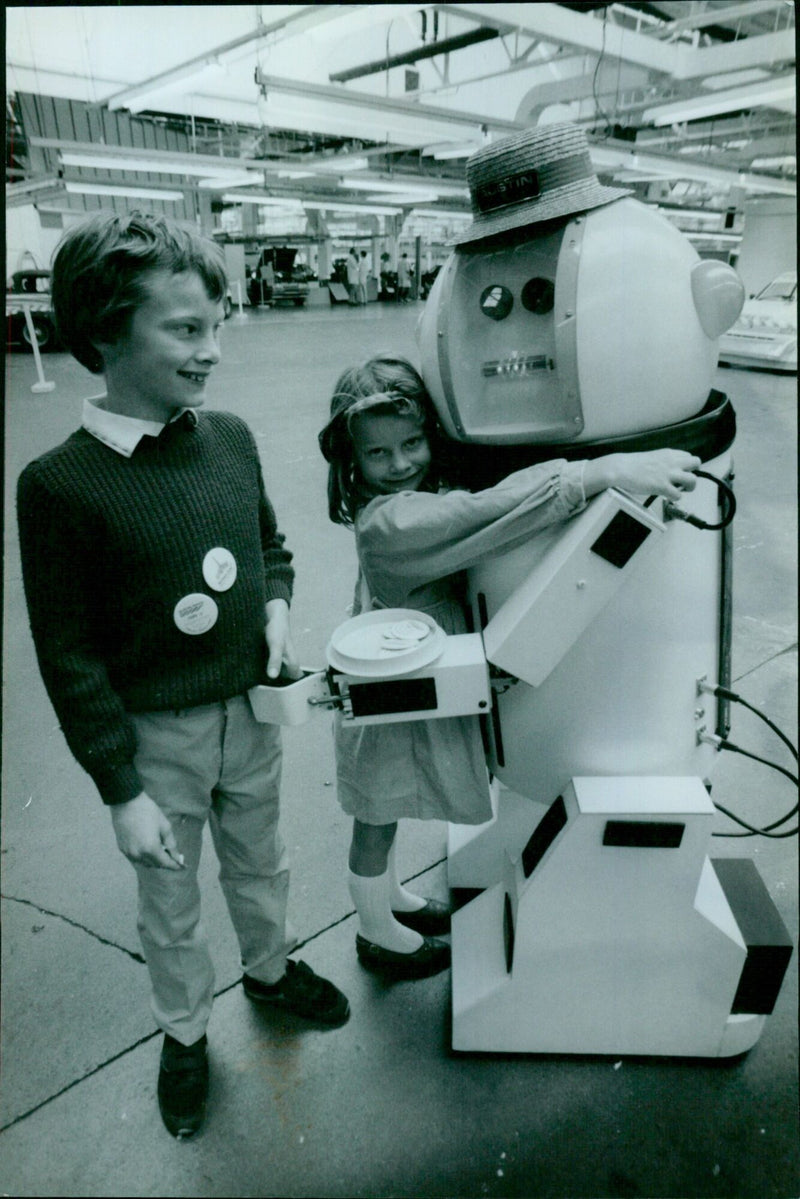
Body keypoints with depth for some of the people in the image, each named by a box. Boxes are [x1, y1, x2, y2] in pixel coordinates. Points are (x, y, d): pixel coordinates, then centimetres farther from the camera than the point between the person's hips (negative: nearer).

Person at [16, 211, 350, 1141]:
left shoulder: (230, 436, -7)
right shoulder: (58, 484, -20)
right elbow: (70, 659, -15)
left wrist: (276, 612, -10)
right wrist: (123, 793, -12)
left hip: (250, 713, 4)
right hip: (156, 738, -3)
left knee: (258, 864, 27)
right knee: (171, 909, 20)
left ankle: (270, 969, 56)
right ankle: (184, 1032, 49)